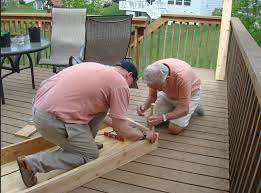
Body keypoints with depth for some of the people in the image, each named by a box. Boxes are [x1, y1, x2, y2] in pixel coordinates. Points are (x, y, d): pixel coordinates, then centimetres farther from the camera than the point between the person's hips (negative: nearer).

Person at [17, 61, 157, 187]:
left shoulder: (96, 67, 20)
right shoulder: (120, 83, -4)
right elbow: (122, 130, -6)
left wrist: (111, 122, 39)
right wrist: (145, 135, 13)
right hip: (53, 119, -9)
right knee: (90, 155, 10)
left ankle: (85, 142, 26)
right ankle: (32, 163, 6)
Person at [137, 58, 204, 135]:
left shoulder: (182, 77, -42)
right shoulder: (154, 72, -28)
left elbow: (184, 109, -33)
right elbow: (152, 95, -12)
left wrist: (163, 117, -47)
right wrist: (145, 105, -33)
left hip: (190, 93, -4)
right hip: (169, 93, 5)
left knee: (174, 129, -13)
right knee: (155, 121, -1)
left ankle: (193, 107, 11)